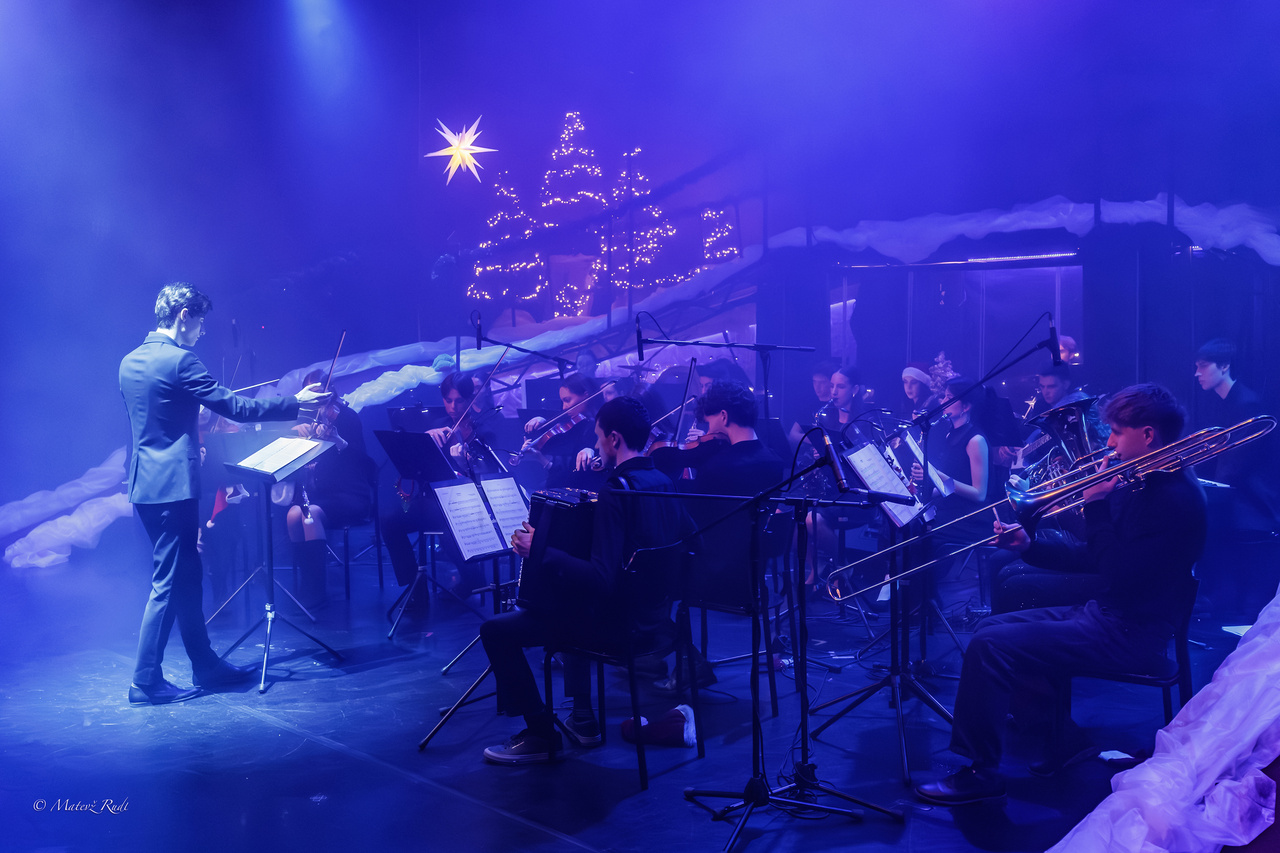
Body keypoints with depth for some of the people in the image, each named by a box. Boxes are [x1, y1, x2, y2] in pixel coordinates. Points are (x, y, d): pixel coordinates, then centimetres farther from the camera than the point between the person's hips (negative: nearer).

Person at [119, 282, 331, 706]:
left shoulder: (129, 362, 13)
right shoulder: (179, 360, -15)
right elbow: (234, 407, -15)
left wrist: (195, 406, 35)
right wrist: (295, 402, -8)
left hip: (145, 485, 10)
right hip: (172, 485, -9)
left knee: (187, 576, 15)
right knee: (168, 584, -2)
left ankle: (206, 666, 22)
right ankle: (146, 682, 4)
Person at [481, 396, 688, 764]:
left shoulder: (615, 491, -23)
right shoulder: (664, 482, 3)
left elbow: (602, 578, -29)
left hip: (618, 623, -9)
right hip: (655, 613, 9)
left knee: (496, 630, -2)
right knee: (569, 600, 37)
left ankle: (540, 734, 6)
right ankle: (583, 719, 35)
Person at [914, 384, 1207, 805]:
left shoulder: (1175, 498, -20)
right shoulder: (1141, 483, 11)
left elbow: (1118, 575, -27)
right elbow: (1092, 557, 16)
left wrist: (1098, 505, -21)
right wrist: (1028, 545, 4)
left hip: (1127, 634, -10)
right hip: (1100, 612, 10)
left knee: (989, 646, -19)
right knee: (992, 629, 11)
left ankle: (980, 773, -6)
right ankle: (1066, 741, 14)